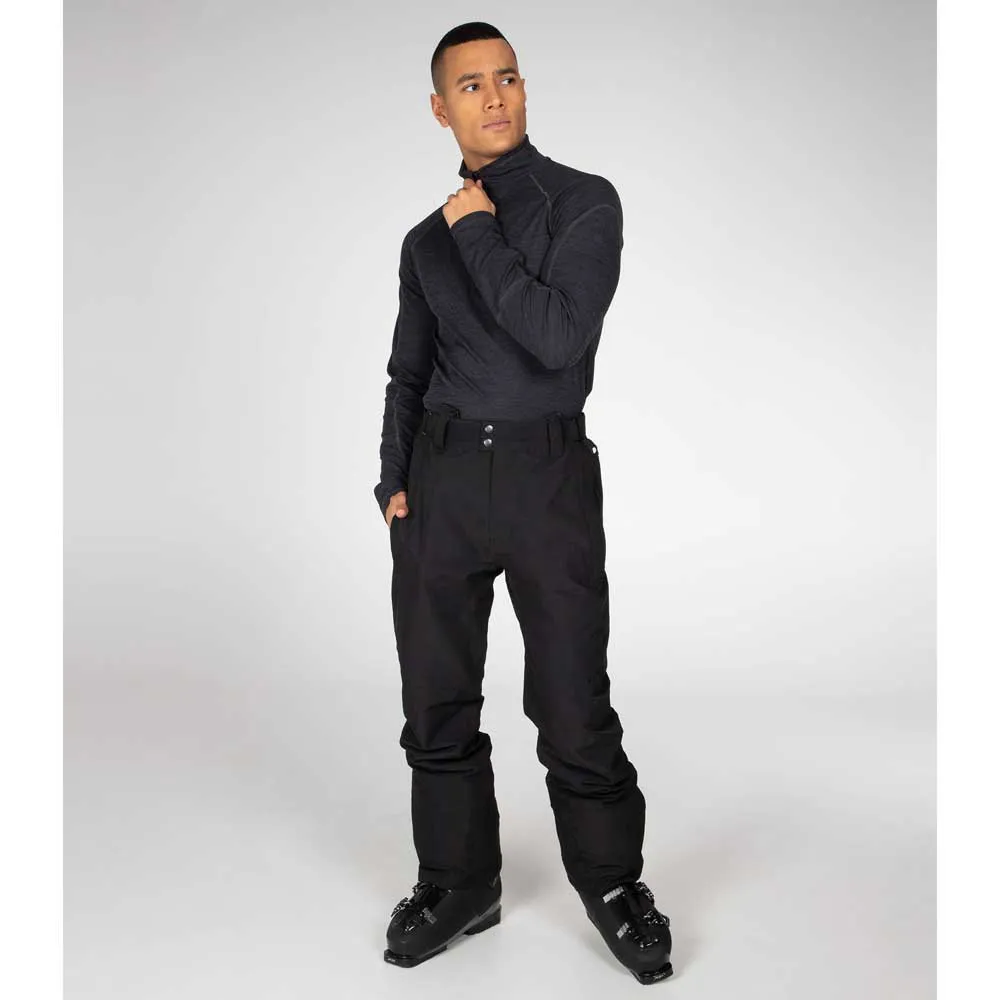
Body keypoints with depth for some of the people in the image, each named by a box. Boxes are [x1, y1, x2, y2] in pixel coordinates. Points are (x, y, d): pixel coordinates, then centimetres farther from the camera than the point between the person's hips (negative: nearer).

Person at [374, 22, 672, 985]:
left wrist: (478, 233, -9)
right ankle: (458, 886, 26)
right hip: (440, 473, 4)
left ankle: (613, 886, 22)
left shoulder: (584, 202, 0)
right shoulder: (427, 238, 14)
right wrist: (393, 480, 7)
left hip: (548, 471, -4)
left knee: (573, 705, 1)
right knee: (437, 702, 9)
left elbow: (560, 336, -15)